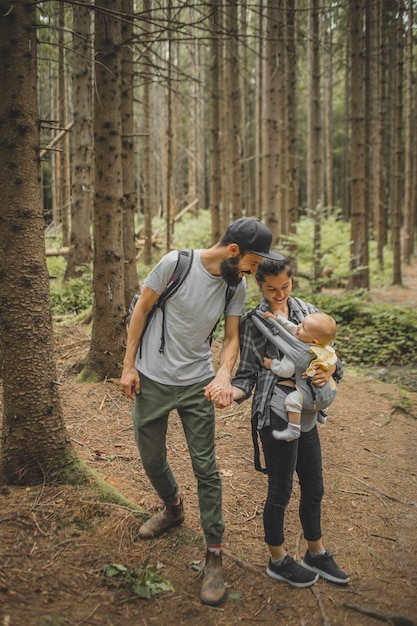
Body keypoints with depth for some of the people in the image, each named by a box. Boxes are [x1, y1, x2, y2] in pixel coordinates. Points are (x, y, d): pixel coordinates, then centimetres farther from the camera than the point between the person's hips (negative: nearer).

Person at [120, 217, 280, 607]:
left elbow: (231, 337, -1)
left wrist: (224, 373, -22)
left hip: (197, 384, 1)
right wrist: (129, 365, -7)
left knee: (205, 468, -1)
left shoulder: (237, 286, -5)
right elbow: (141, 310, -8)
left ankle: (214, 555, 13)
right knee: (151, 458, 15)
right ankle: (173, 508, 45)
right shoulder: (176, 263, -17)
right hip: (151, 380, -1)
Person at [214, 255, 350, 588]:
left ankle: (317, 553, 40)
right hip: (277, 413, -5)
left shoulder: (308, 311, 6)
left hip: (307, 413, 6)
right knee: (281, 490, 8)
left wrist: (330, 369, -12)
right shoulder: (254, 320, -7)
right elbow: (248, 374, -6)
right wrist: (230, 393, -26)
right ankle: (279, 560, 30)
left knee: (314, 488, 18)